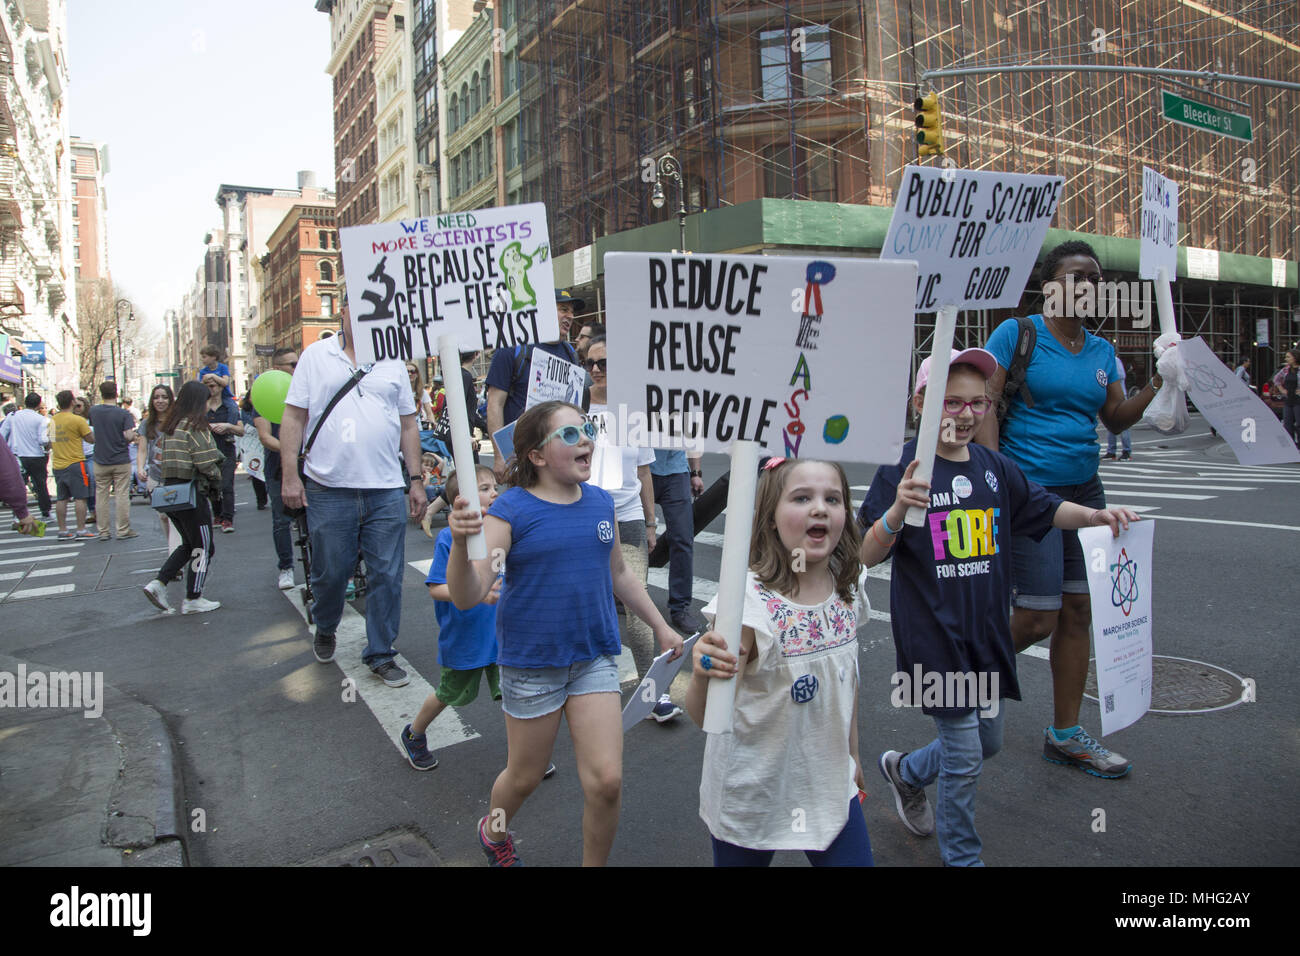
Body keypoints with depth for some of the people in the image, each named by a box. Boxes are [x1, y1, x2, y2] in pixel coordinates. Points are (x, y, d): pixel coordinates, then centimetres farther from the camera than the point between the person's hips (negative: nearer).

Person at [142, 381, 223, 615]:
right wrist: (216, 485, 0)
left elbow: (166, 460, 11)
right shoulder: (196, 426, -13)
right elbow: (207, 464, -18)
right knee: (203, 548, 5)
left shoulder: (170, 427, 12)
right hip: (193, 493, -8)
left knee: (189, 544, 21)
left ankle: (159, 583, 10)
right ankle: (193, 600, 10)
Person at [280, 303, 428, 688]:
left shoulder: (393, 363, 12)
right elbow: (293, 417, 3)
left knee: (387, 576, 3)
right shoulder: (316, 356, 6)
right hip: (328, 488, -1)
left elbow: (408, 425, 14)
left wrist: (415, 480, 9)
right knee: (329, 572, 9)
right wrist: (289, 475, -4)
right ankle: (325, 630, 38)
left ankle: (381, 655, 17)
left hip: (387, 490, 2)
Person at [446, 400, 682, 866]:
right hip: (532, 661, -3)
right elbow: (466, 597, -22)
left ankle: (594, 863, 26)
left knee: (606, 780, -2)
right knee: (525, 777, 15)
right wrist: (460, 540, -41)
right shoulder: (511, 510, -15)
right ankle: (494, 832, 49)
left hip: (595, 657, 4)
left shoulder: (601, 502, 1)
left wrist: (660, 626, 21)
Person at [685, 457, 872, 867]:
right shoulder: (749, 599, -24)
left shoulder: (847, 594, -6)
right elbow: (703, 715, -25)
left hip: (830, 788, 5)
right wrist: (703, 675, -46)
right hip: (752, 798, -4)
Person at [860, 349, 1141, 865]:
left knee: (988, 741, 21)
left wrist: (1095, 515, -2)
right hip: (934, 636, -7)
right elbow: (867, 556, -19)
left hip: (987, 630, 7)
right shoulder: (902, 470, -15)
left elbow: (1042, 508, 16)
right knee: (964, 756, 3)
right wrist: (897, 511, -37)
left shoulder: (993, 467, 3)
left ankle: (905, 771, 48)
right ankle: (961, 856, 28)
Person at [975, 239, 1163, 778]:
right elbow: (983, 404, -10)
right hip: (1029, 488, -6)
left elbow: (1115, 419, 16)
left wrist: (1157, 387, -2)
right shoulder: (1017, 333, -4)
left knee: (1079, 612, 7)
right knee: (1038, 619, -9)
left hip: (1085, 489, 7)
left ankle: (1065, 735, 20)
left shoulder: (1101, 350, 14)